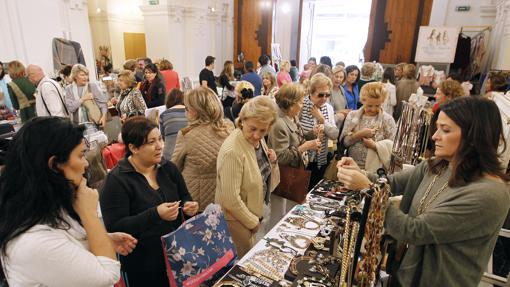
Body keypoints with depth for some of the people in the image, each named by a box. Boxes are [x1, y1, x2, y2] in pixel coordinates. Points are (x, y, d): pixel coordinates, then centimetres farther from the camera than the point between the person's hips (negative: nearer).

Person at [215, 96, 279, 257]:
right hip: (236, 218, -7)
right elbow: (230, 199, -27)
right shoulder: (232, 151, -31)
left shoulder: (258, 140, -6)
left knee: (250, 256, 28)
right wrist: (253, 222, -14)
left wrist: (271, 162, -11)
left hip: (254, 211, 8)